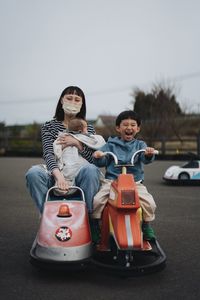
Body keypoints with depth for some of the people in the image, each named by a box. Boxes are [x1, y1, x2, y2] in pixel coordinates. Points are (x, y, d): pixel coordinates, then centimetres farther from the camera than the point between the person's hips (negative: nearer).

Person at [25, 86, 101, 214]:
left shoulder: (88, 129, 14)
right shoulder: (49, 126, 10)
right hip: (55, 176, 0)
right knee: (33, 173, -30)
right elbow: (48, 154, -8)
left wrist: (77, 143, -11)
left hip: (80, 177, 0)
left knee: (91, 169, -33)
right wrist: (58, 175, -27)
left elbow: (94, 159, 4)